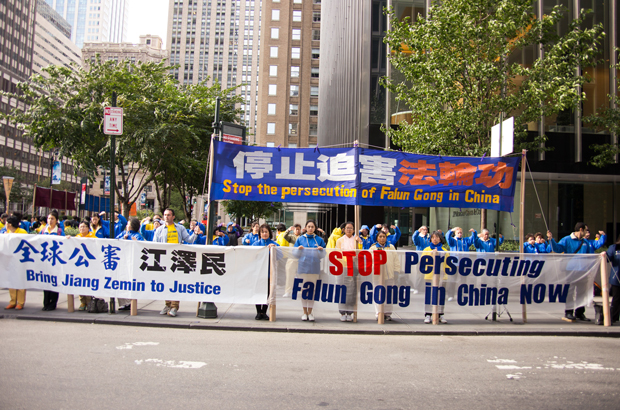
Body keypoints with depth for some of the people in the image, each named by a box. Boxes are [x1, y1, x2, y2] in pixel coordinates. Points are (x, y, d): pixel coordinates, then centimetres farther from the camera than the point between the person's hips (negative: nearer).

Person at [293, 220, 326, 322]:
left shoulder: (319, 240, 9)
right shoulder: (300, 239, 8)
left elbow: (323, 255, 9)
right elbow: (295, 254, 7)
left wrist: (321, 249, -12)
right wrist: (299, 249, -13)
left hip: (314, 267, 0)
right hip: (303, 267, 0)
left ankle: (310, 312, 11)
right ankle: (305, 312, 10)